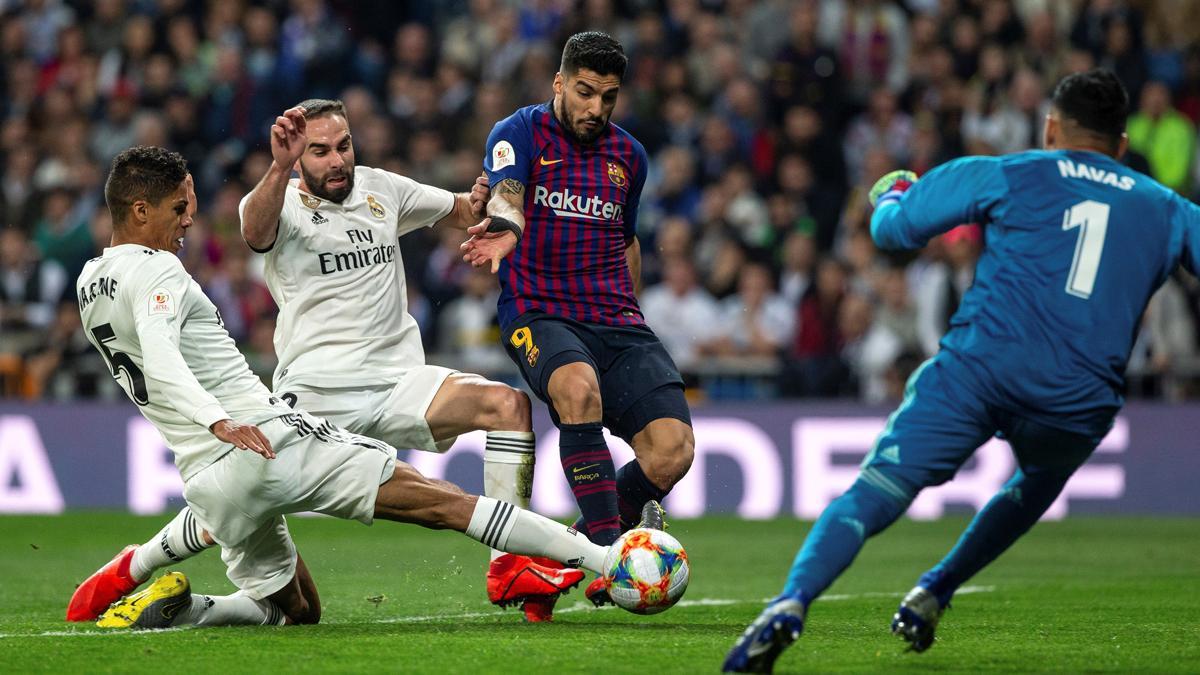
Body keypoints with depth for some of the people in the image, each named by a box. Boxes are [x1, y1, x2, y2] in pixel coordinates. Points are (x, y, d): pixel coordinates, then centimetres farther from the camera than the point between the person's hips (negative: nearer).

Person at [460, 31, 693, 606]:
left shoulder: (628, 155, 18)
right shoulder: (521, 133, 1)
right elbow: (505, 190, -22)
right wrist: (505, 227, -44)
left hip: (617, 321, 5)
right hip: (539, 315, -5)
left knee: (673, 451, -16)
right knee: (579, 387, -39)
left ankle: (579, 544, 10)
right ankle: (607, 553, -35)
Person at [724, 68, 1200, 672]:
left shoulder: (1005, 176, 13)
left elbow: (892, 228, 13)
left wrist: (891, 195, 37)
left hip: (980, 368, -2)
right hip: (1082, 396, 2)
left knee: (875, 492, -9)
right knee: (1038, 486, 35)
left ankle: (792, 603, -32)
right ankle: (933, 593, 27)